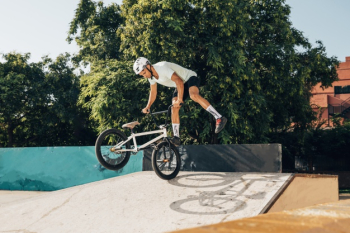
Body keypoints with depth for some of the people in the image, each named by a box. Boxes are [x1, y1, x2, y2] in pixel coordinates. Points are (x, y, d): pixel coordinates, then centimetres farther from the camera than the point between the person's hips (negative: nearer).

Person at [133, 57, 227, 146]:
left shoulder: (162, 68, -29)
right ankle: (176, 138, -5)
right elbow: (153, 92, 11)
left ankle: (219, 118, -42)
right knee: (174, 108, -8)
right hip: (181, 85, 9)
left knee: (194, 95, -37)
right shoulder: (151, 76, -1)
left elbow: (179, 81, -34)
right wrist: (148, 107, 0)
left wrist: (180, 99, -37)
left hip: (190, 78, -8)